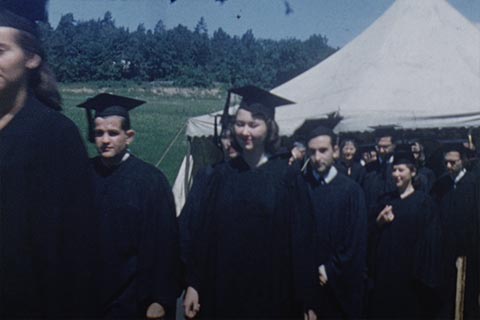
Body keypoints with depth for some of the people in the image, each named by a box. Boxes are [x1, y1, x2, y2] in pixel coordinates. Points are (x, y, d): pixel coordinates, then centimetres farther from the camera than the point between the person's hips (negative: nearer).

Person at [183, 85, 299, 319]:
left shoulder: (286, 175, -5)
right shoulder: (223, 174, 4)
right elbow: (204, 232, 4)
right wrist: (193, 284, 1)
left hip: (270, 290, -2)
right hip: (224, 288, 3)